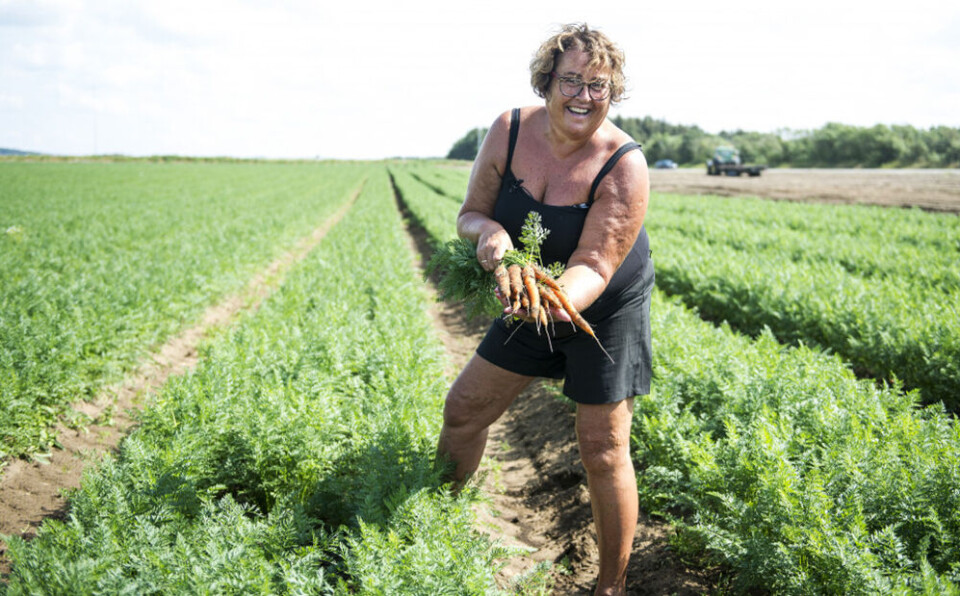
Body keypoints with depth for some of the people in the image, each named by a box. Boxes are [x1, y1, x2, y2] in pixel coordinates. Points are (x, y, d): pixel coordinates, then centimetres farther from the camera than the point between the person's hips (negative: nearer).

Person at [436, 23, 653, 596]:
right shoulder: (509, 131, -13)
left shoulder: (624, 165, -26)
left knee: (603, 451, -3)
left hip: (606, 310, -5)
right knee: (464, 406, 8)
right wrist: (488, 230, -30)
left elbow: (594, 266, -31)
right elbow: (471, 212, -5)